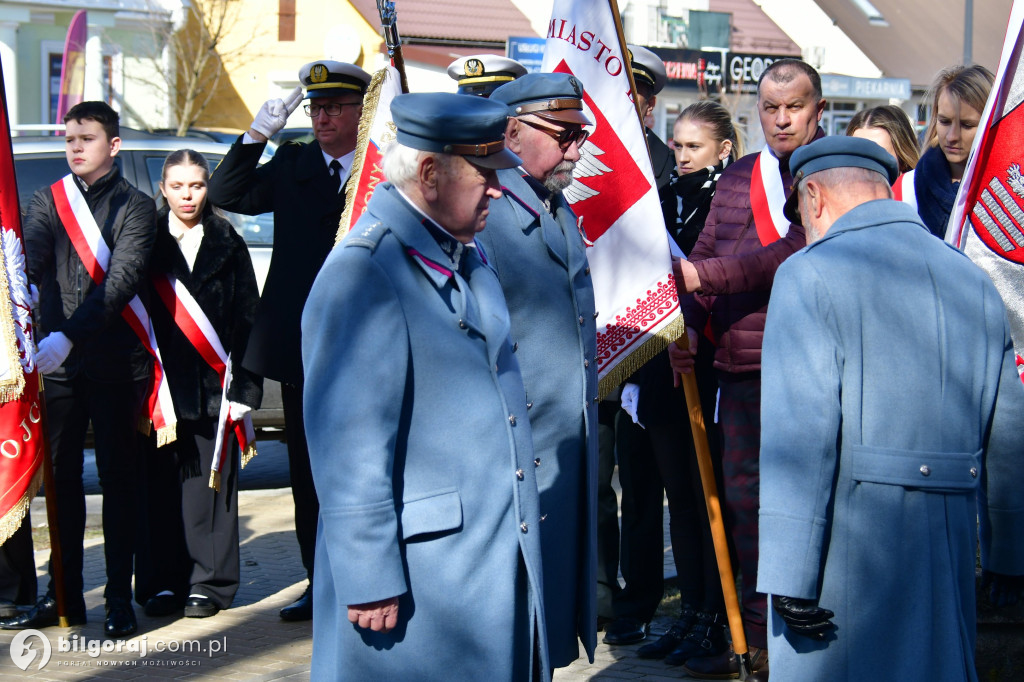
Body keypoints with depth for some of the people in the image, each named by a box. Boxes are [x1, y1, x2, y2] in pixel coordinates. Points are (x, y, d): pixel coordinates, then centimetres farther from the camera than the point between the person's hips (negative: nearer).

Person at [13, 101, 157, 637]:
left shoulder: (135, 207, 0)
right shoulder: (48, 200, 11)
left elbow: (122, 281, -13)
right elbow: (31, 261, -5)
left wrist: (69, 335, -24)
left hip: (114, 363, -3)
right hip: (57, 360, 3)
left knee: (118, 478, 2)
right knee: (61, 477, 8)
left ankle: (119, 598, 6)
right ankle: (63, 594, 16)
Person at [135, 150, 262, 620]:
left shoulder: (227, 245, 8)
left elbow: (246, 317, 4)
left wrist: (243, 386, -5)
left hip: (212, 386, 0)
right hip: (161, 383, 1)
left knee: (210, 484, -1)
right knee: (160, 485, 2)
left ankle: (209, 582, 7)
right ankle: (161, 583, 10)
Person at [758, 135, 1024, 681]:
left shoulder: (809, 274, -6)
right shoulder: (972, 279, 12)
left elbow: (800, 435, -15)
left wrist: (790, 577, -16)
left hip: (848, 544, -6)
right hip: (948, 547, 6)